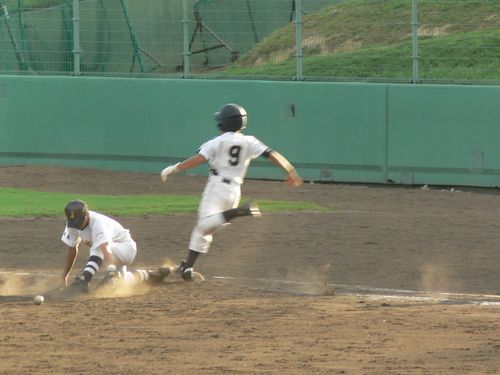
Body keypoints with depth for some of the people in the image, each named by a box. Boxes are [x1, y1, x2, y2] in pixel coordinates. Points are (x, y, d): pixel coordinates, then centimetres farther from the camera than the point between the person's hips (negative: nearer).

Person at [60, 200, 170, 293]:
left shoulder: (98, 223, -36)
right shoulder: (73, 223, -14)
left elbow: (106, 250, -51)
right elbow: (72, 250, -2)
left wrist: (111, 272, -65)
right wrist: (64, 277, -6)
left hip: (127, 247, -9)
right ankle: (149, 275, 39)